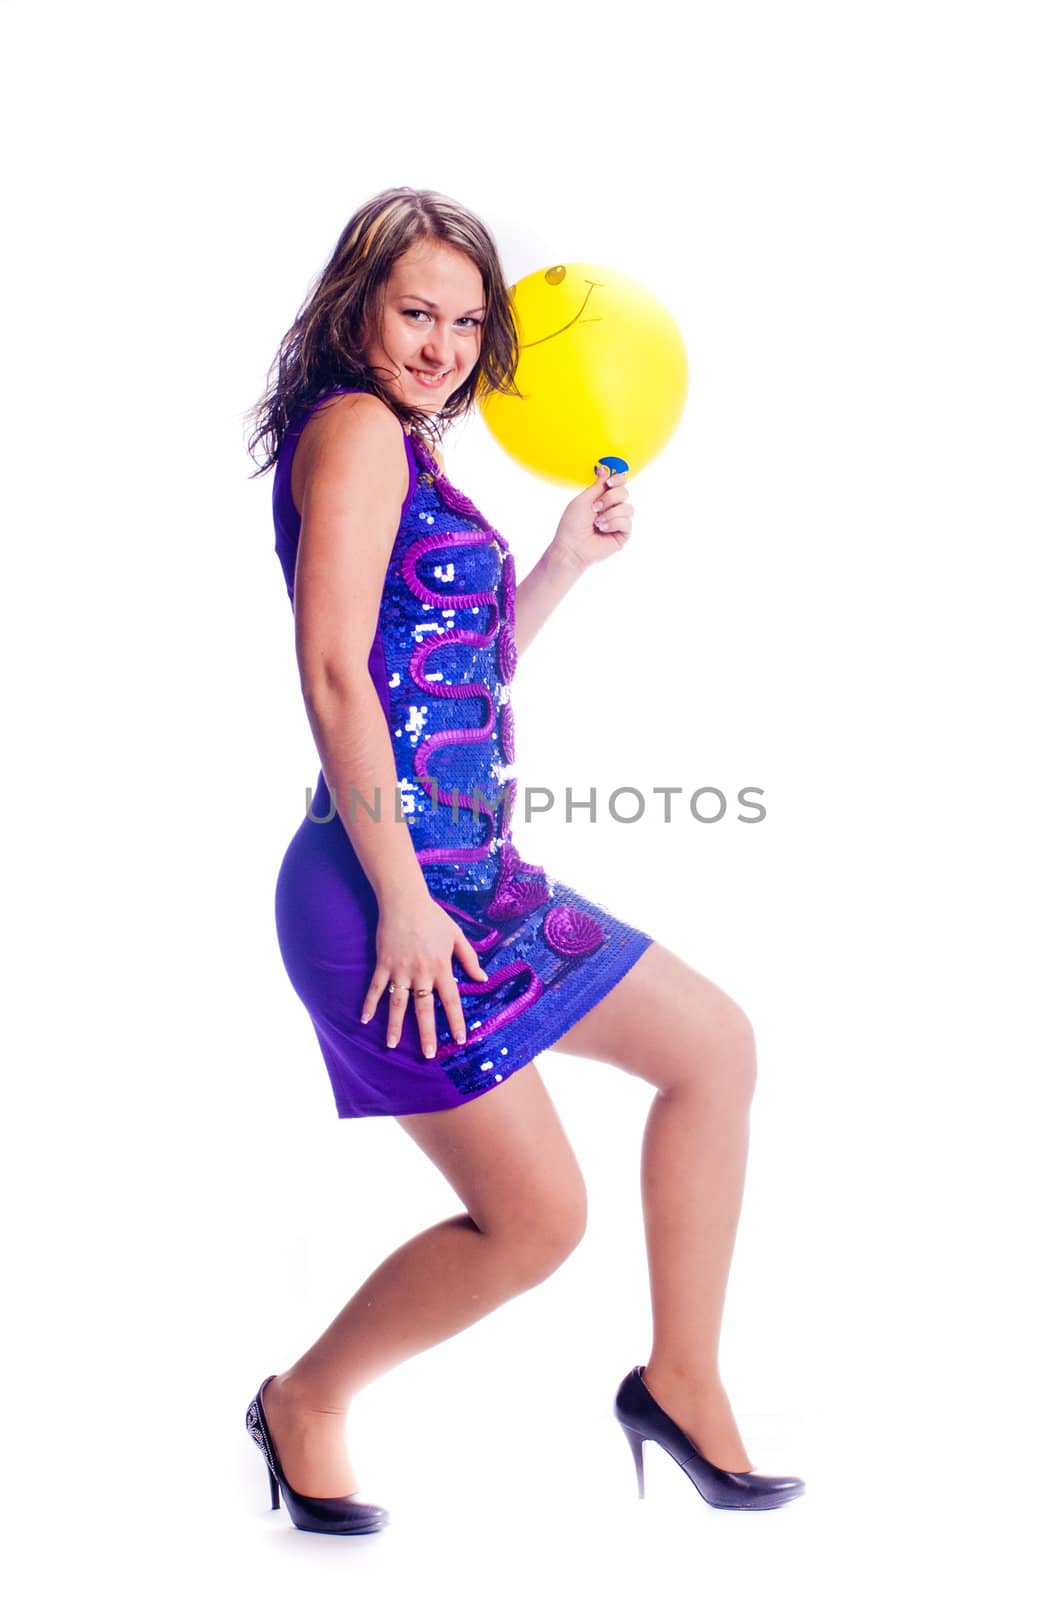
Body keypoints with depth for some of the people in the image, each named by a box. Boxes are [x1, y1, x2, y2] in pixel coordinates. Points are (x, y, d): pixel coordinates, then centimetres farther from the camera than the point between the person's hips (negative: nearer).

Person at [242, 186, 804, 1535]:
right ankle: (304, 1403, 21)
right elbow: (334, 672, -20)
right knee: (535, 1219, -4)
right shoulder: (354, 429, -9)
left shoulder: (408, 457, 19)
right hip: (392, 886, -10)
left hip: (472, 878, 10)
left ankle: (681, 1381, 21)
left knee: (716, 1046, 13)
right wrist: (402, 898, -21)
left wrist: (568, 560, 19)